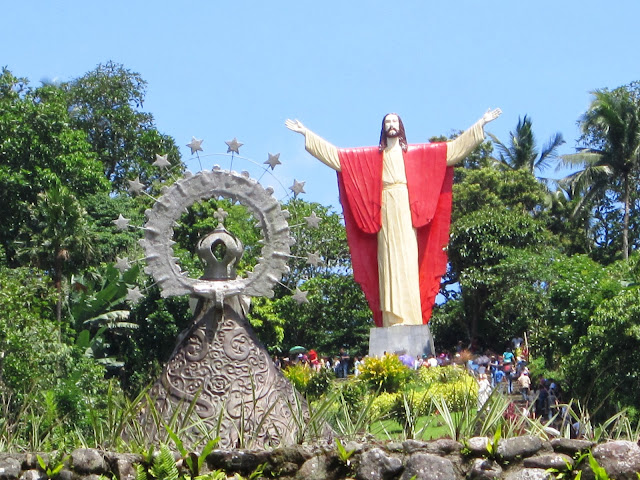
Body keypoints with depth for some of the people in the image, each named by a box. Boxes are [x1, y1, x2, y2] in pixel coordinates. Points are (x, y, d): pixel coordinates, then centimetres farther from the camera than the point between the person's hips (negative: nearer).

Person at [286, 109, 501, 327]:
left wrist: (480, 124, 9)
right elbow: (336, 155, 15)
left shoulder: (417, 153, 14)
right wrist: (306, 133, 13)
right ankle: (392, 321, -9)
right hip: (385, 214, 1)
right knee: (388, 266, -5)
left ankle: (409, 321, -12)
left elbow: (455, 147, 13)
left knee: (407, 265, -9)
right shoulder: (371, 156, 17)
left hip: (406, 213, -1)